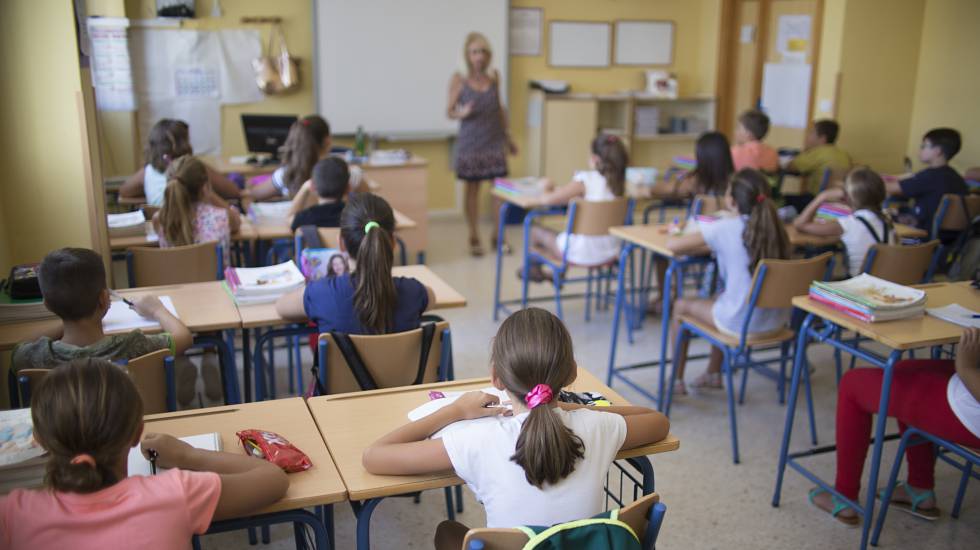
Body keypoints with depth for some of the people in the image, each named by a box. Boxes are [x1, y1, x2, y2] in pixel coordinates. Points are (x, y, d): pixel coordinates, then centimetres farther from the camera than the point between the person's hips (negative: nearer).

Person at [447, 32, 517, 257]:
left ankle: (497, 236, 15)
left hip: (494, 141, 3)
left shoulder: (494, 77, 5)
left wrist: (508, 137, 17)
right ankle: (474, 239, 16)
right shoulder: (459, 80, -5)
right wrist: (461, 113, -23)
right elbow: (449, 111, -1)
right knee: (472, 189, 4)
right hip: (470, 142, -3)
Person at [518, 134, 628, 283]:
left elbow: (547, 200, -17)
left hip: (583, 252, -6)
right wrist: (556, 191, 14)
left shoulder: (585, 180, -17)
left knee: (536, 231, 17)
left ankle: (534, 269, 38)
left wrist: (543, 197, 5)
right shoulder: (619, 181, 1)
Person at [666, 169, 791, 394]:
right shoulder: (775, 227, 1)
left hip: (743, 322, -6)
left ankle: (676, 380, 27)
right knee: (720, 297, 34)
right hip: (776, 319, 6)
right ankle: (713, 373, 42)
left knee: (681, 306, 18)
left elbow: (672, 246, -15)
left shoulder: (725, 229, -16)